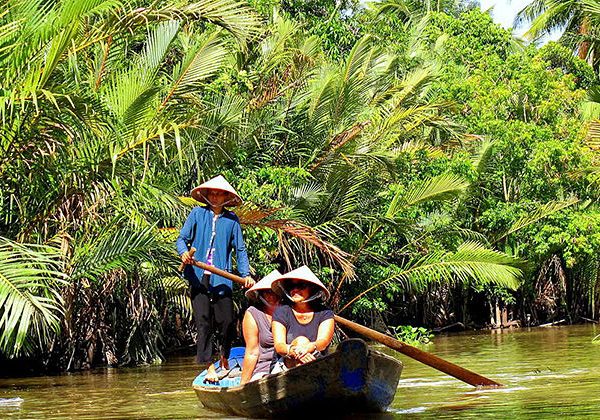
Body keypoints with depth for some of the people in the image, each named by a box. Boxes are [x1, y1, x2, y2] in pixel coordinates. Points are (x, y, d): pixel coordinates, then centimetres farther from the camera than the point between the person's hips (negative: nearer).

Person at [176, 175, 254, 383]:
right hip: (199, 277, -1)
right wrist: (184, 252, -15)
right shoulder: (197, 214, 7)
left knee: (227, 323, -2)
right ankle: (209, 367, -3)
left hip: (222, 278, 1)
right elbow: (182, 238, 7)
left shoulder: (231, 220, 9)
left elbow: (240, 249, 10)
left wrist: (246, 274, -1)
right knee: (203, 321, -7)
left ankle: (224, 358, 25)